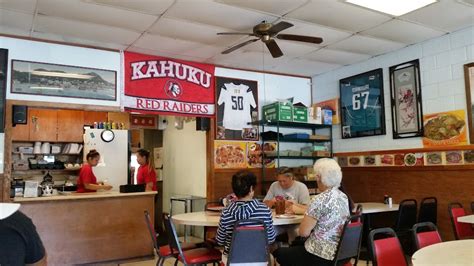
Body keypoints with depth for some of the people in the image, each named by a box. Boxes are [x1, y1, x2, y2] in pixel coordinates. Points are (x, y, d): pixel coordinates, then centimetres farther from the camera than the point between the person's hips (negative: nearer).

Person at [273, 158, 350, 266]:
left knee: (278, 253, 13)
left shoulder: (320, 199, -23)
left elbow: (303, 232, -21)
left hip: (321, 256, -8)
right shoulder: (343, 196, 3)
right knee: (295, 244, 30)